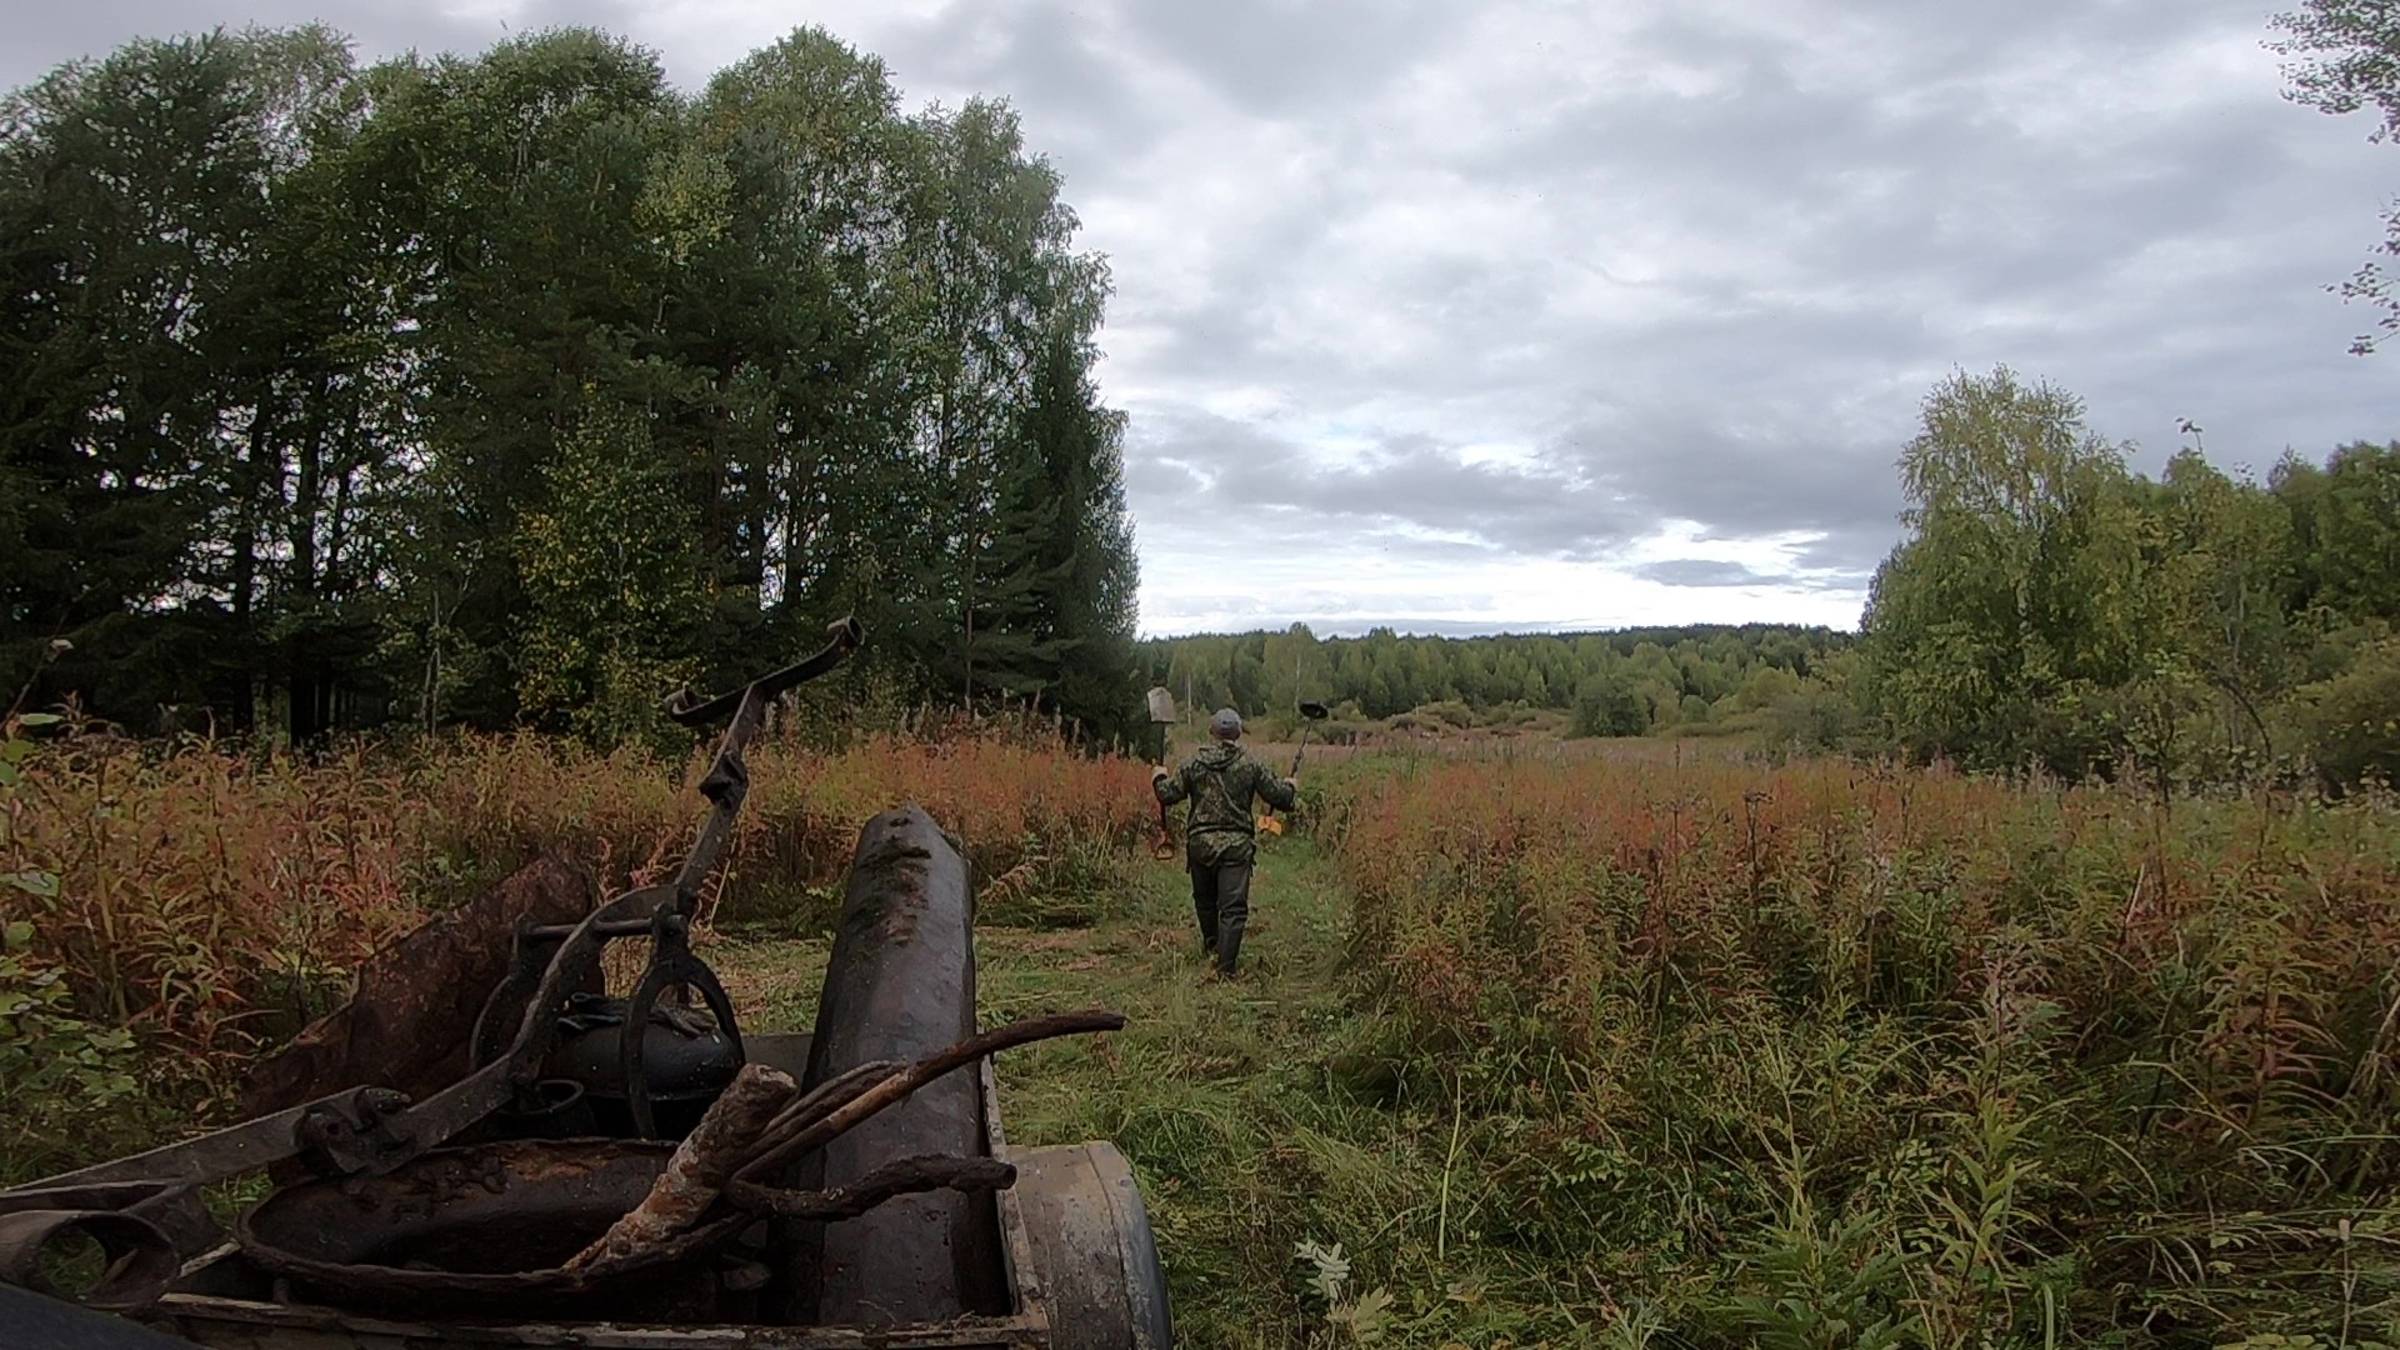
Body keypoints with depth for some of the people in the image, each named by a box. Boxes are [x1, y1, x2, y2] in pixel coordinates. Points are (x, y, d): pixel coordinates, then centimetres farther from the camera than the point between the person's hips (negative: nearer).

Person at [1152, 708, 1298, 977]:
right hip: (1236, 844, -2)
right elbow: (1279, 797, -1)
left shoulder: (1194, 764, -2)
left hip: (1200, 843, 2)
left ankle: (1211, 942, 46)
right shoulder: (1250, 766, -4)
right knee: (1234, 907, -1)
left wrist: (1160, 778, 22)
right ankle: (1226, 964, -6)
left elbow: (1167, 794, 1)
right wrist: (1291, 787, 22)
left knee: (1204, 898, 24)